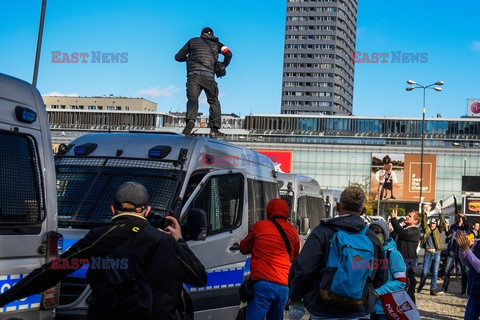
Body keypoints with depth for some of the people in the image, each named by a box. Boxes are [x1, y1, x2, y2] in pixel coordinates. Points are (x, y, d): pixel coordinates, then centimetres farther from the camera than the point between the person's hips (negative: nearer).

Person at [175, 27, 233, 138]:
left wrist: (188, 58, 41)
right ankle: (214, 130, 2)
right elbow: (228, 54, 3)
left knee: (192, 100, -10)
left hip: (193, 75, 0)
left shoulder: (193, 41, 21)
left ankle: (190, 121, -39)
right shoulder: (216, 44, 21)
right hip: (209, 76, 0)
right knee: (214, 102, 11)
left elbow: (178, 57, 20)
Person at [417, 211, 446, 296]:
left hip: (436, 253, 1)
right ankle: (421, 285, 22)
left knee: (435, 272, 0)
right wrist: (425, 213, -13)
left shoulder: (438, 230, 7)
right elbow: (423, 222, -5)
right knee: (425, 271, -3)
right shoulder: (426, 229, 8)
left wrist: (440, 213, -11)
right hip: (428, 253, -1)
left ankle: (433, 289, 7)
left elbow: (442, 223, -5)